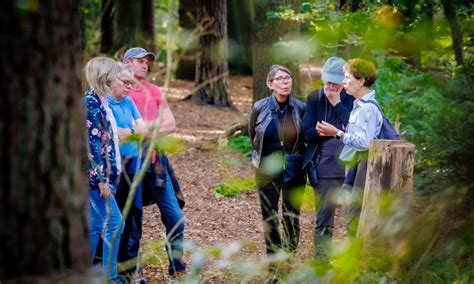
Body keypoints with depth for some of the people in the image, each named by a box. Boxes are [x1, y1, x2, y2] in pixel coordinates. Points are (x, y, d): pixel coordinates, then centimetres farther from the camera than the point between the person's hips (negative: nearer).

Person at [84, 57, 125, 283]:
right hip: (96, 173, -9)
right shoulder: (91, 102, -16)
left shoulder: (97, 99, 13)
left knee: (95, 225, 11)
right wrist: (102, 178, -19)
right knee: (114, 222, -5)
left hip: (99, 173, 9)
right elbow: (91, 143, -19)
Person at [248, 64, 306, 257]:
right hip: (268, 169, 0)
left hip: (294, 169, 0)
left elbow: (307, 137, 9)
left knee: (292, 216, 4)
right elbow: (252, 135, 11)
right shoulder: (260, 108, -8)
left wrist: (294, 156, 11)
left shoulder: (300, 108, -8)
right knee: (269, 216, 6)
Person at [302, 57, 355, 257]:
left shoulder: (351, 99, -1)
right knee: (324, 222, 6)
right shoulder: (314, 99, 3)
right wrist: (338, 131, -13)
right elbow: (307, 132, -4)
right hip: (325, 169, 1)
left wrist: (338, 104, -13)